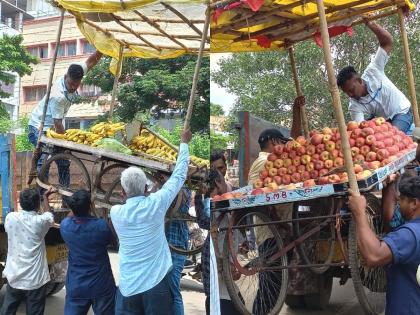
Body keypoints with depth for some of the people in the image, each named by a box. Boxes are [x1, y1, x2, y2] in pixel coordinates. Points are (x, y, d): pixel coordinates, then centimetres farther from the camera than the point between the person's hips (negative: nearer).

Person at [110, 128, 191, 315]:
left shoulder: (115, 213, -3)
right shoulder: (155, 204, -10)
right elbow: (179, 176, 1)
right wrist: (184, 143, 13)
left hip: (128, 287, 2)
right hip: (157, 284, -1)